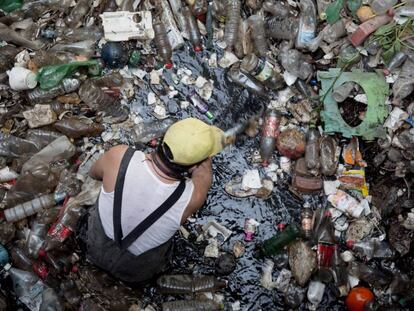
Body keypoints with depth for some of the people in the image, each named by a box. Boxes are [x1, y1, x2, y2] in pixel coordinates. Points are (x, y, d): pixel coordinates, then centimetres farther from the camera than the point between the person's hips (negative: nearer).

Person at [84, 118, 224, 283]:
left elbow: (93, 173, -7)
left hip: (97, 251, 2)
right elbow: (204, 170, -10)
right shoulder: (193, 196, -35)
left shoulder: (119, 157, -34)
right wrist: (203, 151, 7)